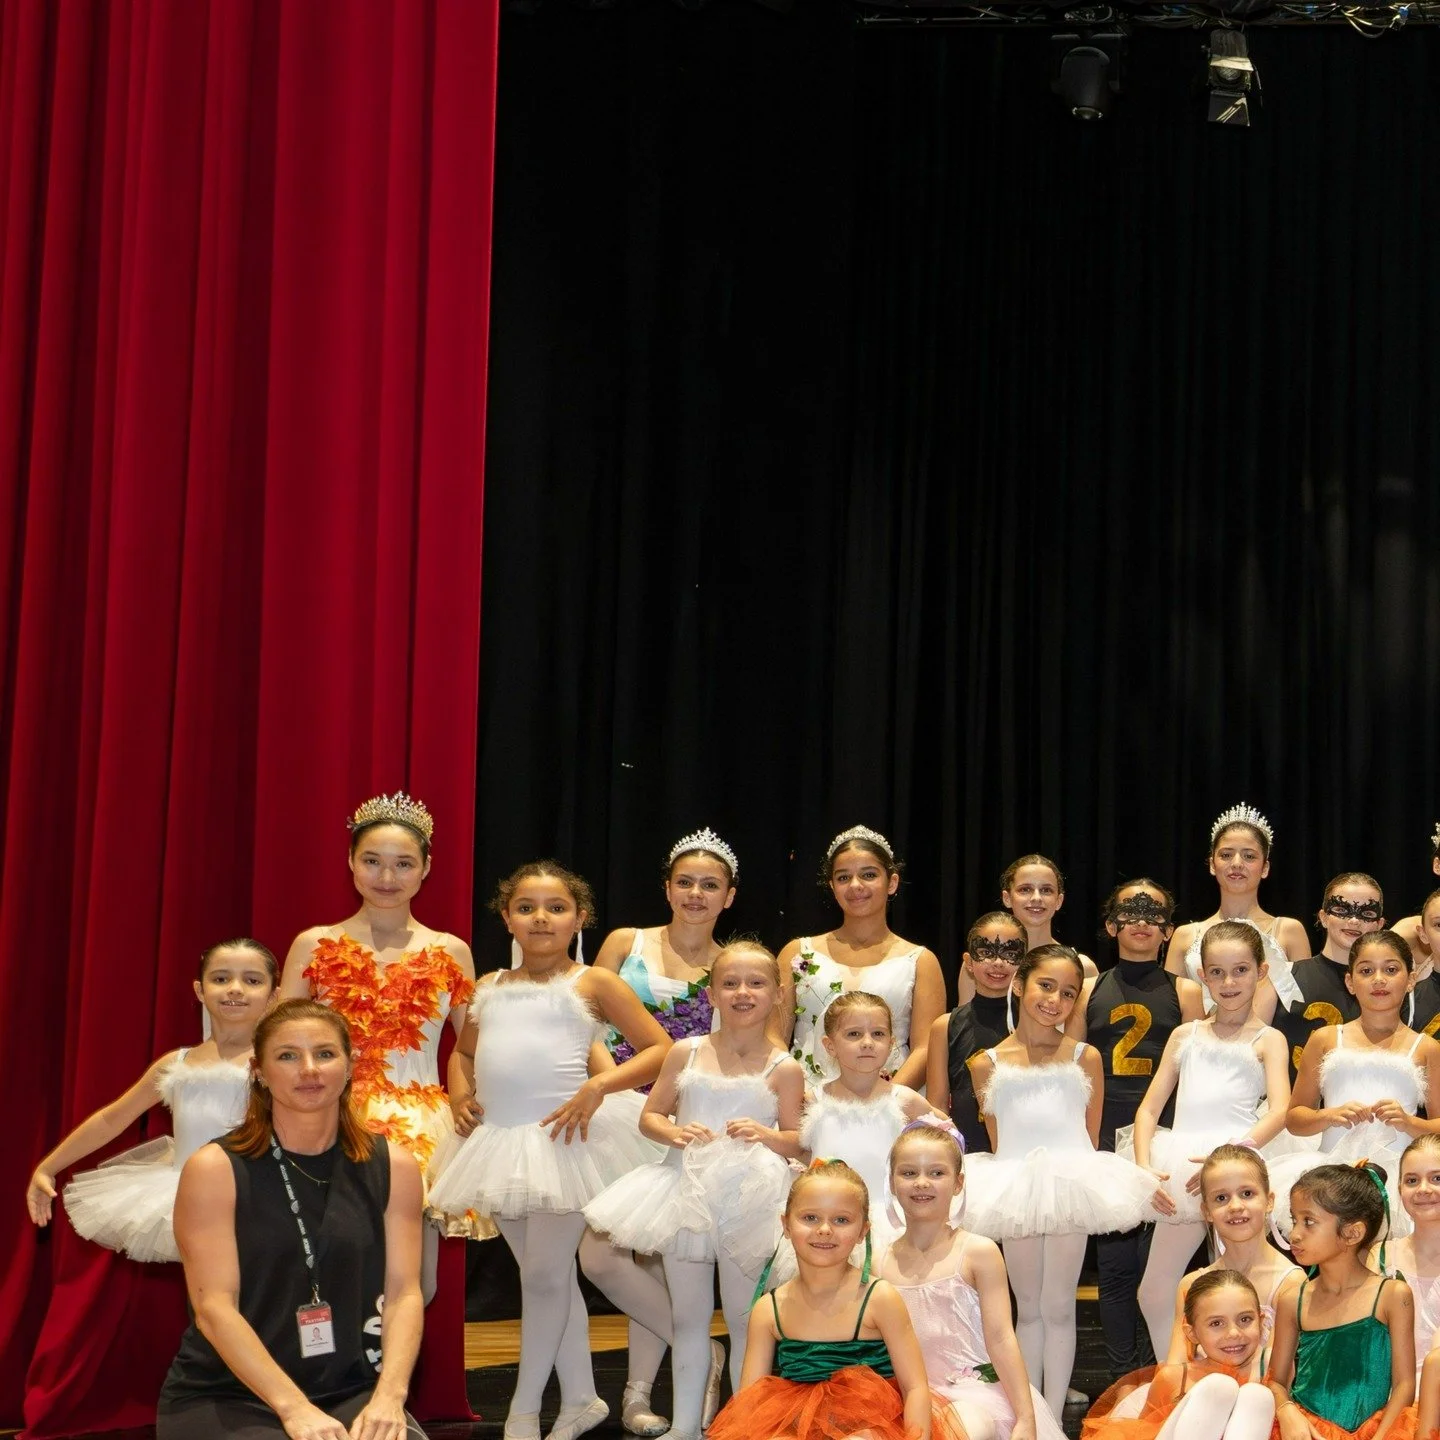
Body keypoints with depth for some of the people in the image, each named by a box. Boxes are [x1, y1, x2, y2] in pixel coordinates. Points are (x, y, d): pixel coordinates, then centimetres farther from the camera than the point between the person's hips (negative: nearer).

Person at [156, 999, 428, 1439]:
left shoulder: (392, 1168, 5)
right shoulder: (215, 1169, -5)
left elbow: (404, 1293, 1)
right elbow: (214, 1308, -12)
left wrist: (389, 1395, -16)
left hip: (351, 1394, 3)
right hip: (224, 1398, -3)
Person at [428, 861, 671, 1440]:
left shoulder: (592, 983, -1)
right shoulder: (489, 988, 13)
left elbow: (660, 1049, -3)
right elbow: (464, 1053, 28)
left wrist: (598, 1086, -15)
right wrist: (461, 1096, 7)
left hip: (560, 1138, -5)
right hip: (497, 1142, 5)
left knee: (544, 1276, -1)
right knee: (550, 1275, 14)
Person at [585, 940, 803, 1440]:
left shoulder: (783, 1069, -2)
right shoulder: (686, 1054, 4)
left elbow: (796, 1141, 2)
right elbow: (649, 1116, 9)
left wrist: (765, 1135, -17)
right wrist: (675, 1131, -11)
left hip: (749, 1198, -3)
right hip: (688, 1191, 3)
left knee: (744, 1318, 5)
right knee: (687, 1317, 12)